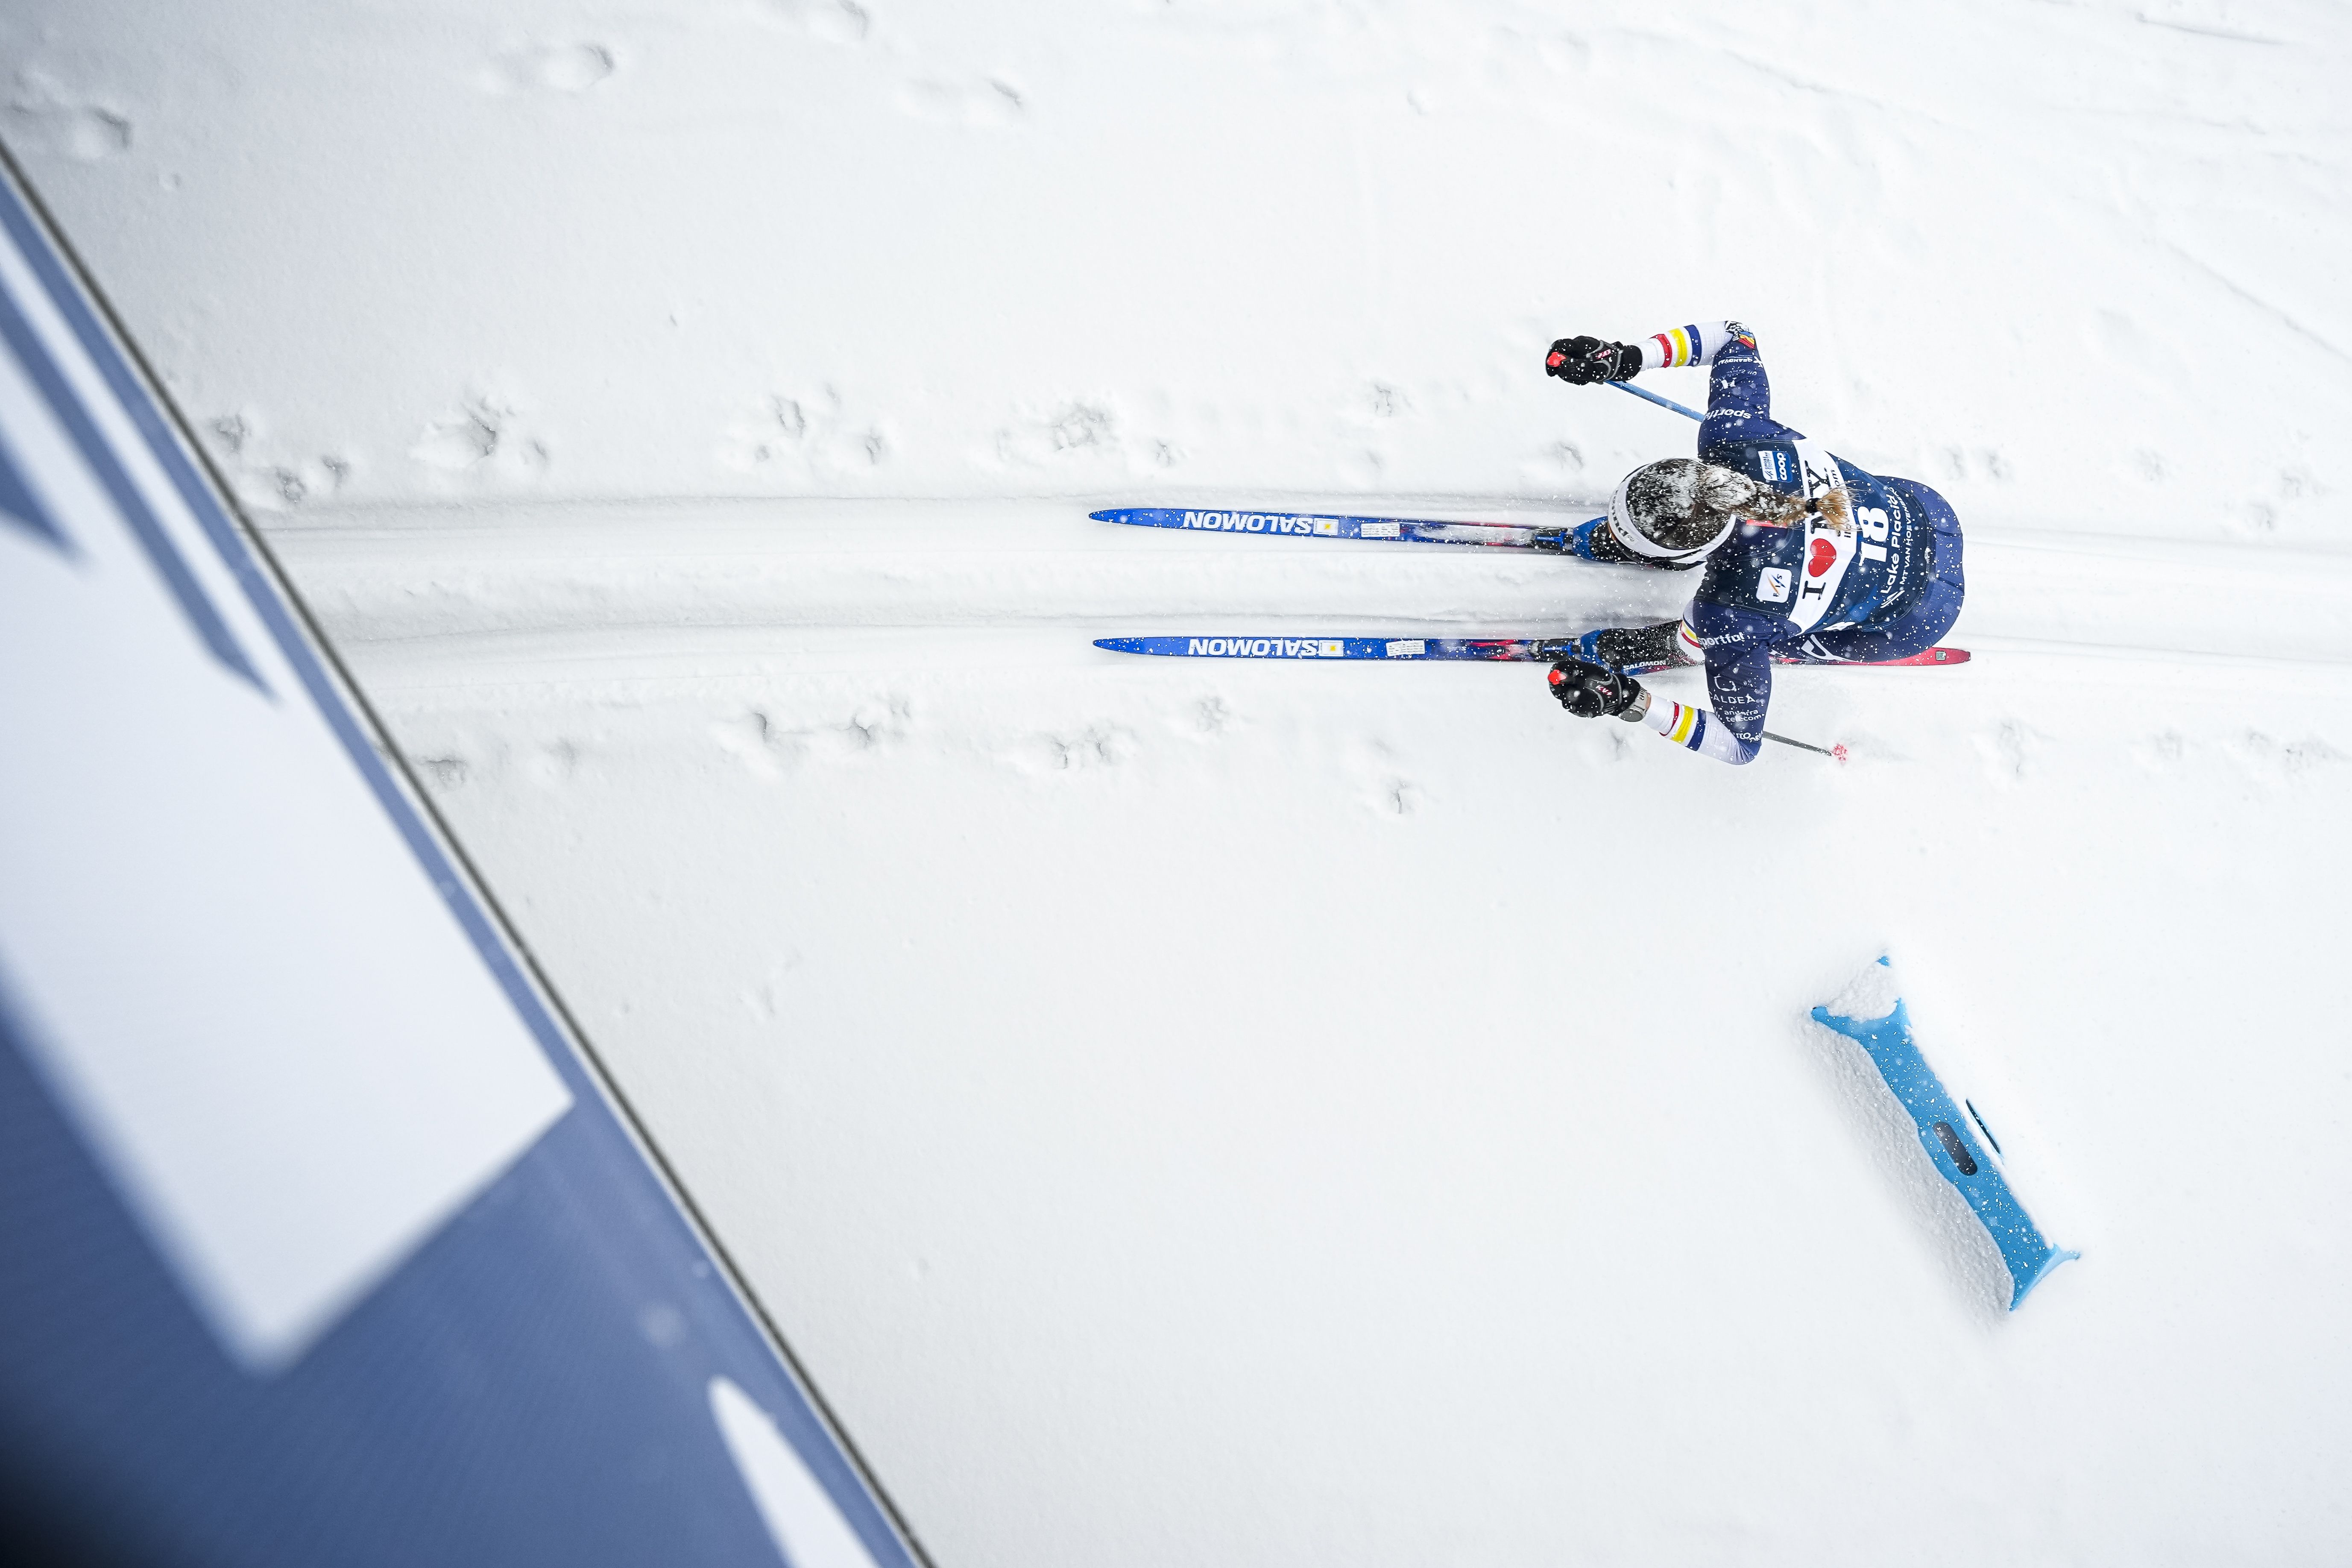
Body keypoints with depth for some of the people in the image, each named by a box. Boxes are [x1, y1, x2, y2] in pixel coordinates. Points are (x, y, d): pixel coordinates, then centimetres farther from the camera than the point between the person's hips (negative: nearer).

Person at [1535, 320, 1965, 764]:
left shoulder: (1725, 617, -41)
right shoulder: (1729, 438, -28)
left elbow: (1741, 745, -28)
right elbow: (1734, 336, -8)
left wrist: (1630, 703, -40)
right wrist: (1626, 357, -19)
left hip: (1915, 618, -5)